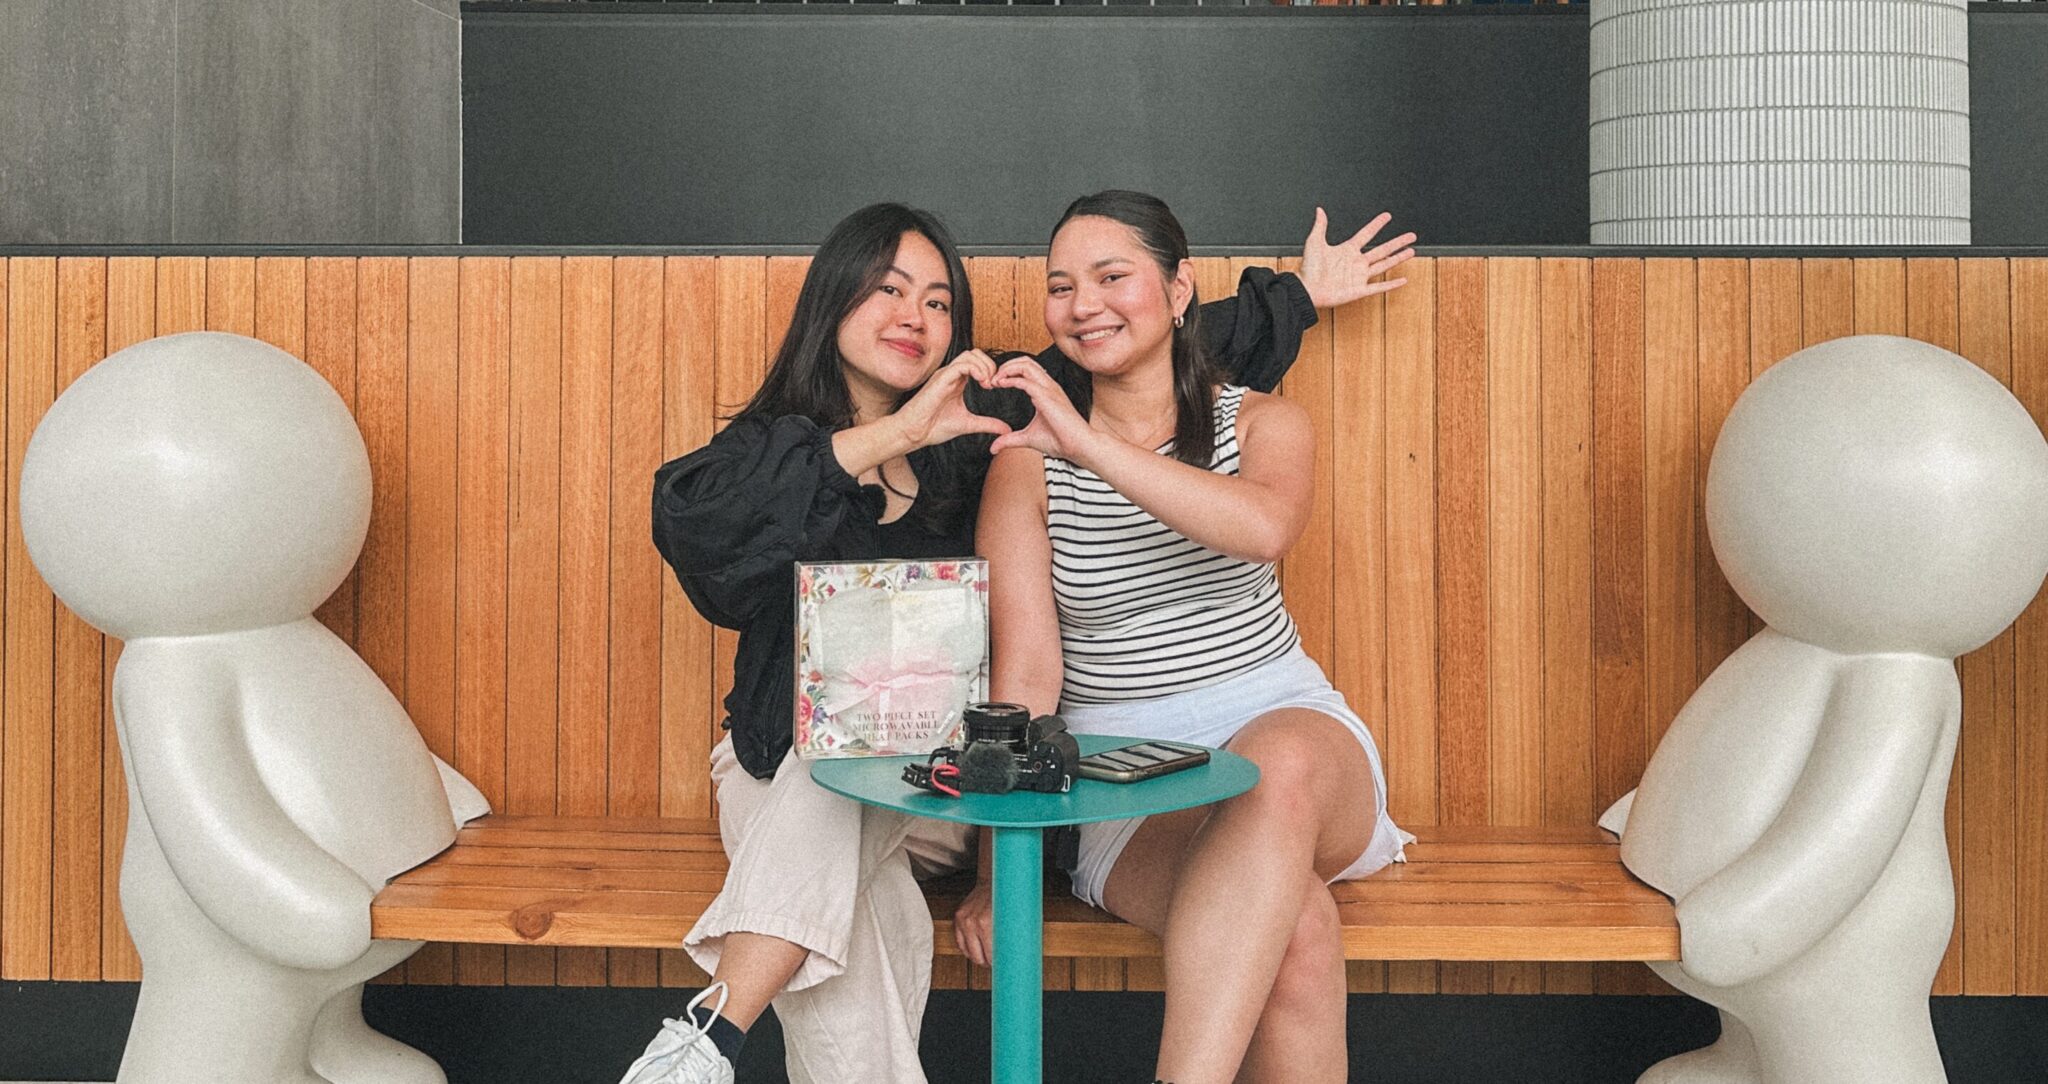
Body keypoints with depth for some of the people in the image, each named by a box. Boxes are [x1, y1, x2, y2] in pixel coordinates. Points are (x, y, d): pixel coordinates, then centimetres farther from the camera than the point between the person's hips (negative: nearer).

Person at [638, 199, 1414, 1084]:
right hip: (786, 771, -2)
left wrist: (1295, 295, 21)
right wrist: (892, 436, -27)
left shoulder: (980, 424, 6)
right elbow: (690, 511, -25)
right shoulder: (773, 443, -1)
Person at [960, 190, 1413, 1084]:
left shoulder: (1264, 423, 5)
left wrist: (1087, 441, -26)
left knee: (1278, 766, -37)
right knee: (1291, 924, -32)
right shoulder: (1027, 463, 3)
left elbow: (1264, 529, -21)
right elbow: (1025, 672, -6)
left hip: (1290, 729, 1)